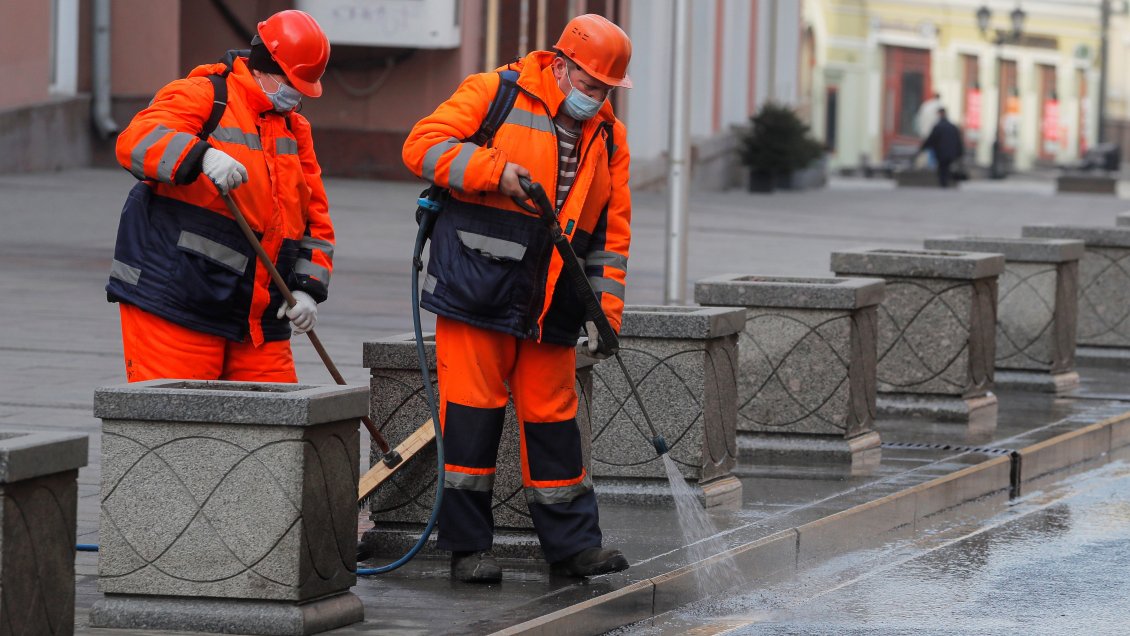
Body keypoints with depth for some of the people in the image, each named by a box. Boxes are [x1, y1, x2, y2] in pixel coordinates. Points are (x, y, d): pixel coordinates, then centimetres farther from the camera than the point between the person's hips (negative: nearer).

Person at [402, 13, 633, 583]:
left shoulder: (608, 137, 12)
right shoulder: (493, 95, -3)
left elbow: (612, 230, 12)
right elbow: (424, 145, -11)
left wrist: (605, 309, 3)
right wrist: (496, 171, -22)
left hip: (551, 307, 5)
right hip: (476, 293, -5)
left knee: (553, 418, 8)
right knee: (472, 413, -3)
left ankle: (572, 544, 14)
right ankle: (467, 546, 5)